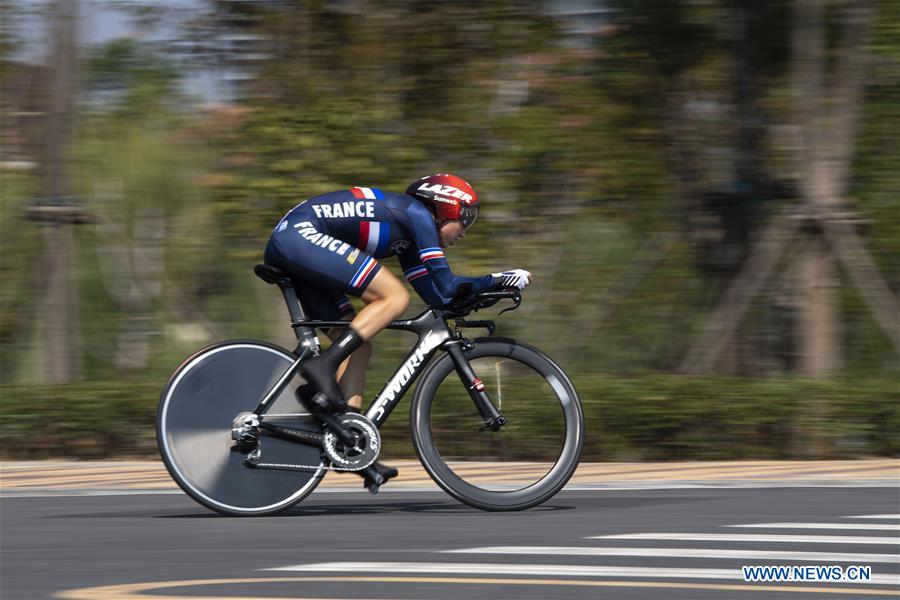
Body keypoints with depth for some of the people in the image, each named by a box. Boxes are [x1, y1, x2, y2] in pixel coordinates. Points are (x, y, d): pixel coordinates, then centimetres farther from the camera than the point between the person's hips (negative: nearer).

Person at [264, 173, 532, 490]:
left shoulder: (406, 234, 25)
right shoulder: (417, 213, -3)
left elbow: (435, 293, 24)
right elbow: (446, 287, -7)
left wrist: (490, 285, 23)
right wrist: (501, 280, 2)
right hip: (301, 234, -10)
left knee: (358, 346, 9)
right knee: (395, 297, -15)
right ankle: (323, 367, -21)